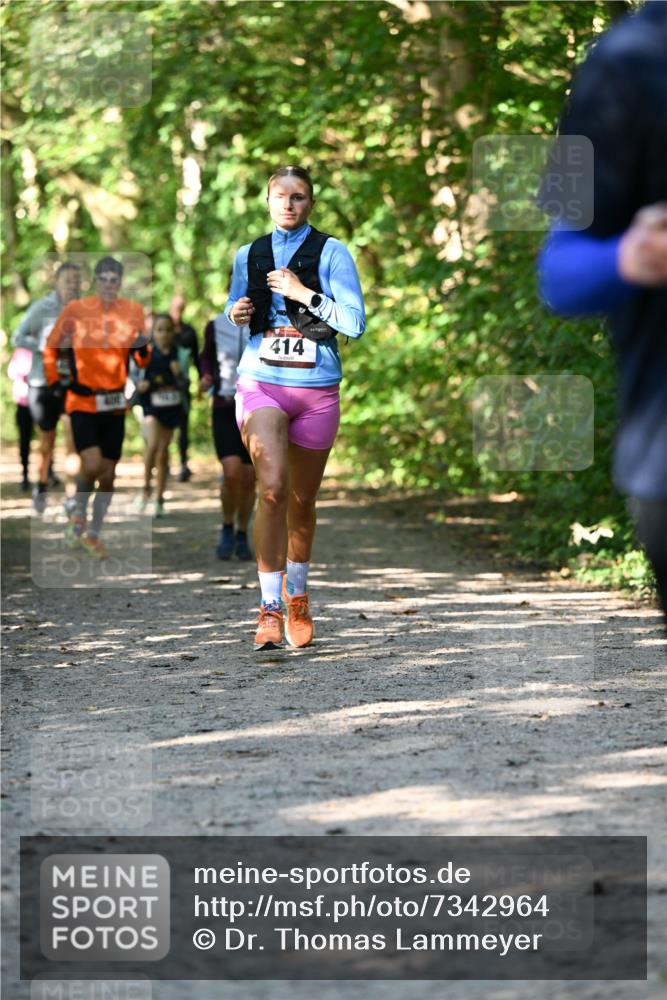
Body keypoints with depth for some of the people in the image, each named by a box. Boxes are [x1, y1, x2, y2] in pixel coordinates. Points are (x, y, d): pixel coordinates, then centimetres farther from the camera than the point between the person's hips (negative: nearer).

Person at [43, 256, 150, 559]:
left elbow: (142, 361, 11)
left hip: (115, 403, 3)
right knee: (92, 466, -19)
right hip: (82, 401, -3)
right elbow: (51, 348, 9)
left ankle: (93, 532, 24)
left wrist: (143, 349, -11)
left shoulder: (133, 312, 3)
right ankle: (78, 508, 12)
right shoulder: (75, 310, -4)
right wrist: (54, 381, 1)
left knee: (108, 475, 6)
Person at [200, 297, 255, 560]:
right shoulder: (216, 326, -1)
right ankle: (227, 529, 7)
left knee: (249, 478, 3)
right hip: (224, 409, -1)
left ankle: (242, 536, 24)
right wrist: (206, 378, -3)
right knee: (232, 473, -17)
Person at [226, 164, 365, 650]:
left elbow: (355, 322, -8)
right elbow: (234, 307, 23)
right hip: (261, 382, 0)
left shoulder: (331, 252, -1)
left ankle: (297, 595, 34)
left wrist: (303, 294, -15)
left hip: (317, 389, 0)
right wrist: (237, 313, 1)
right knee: (273, 488, -20)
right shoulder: (249, 255, 8)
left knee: (302, 500, 10)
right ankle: (270, 607, -17)